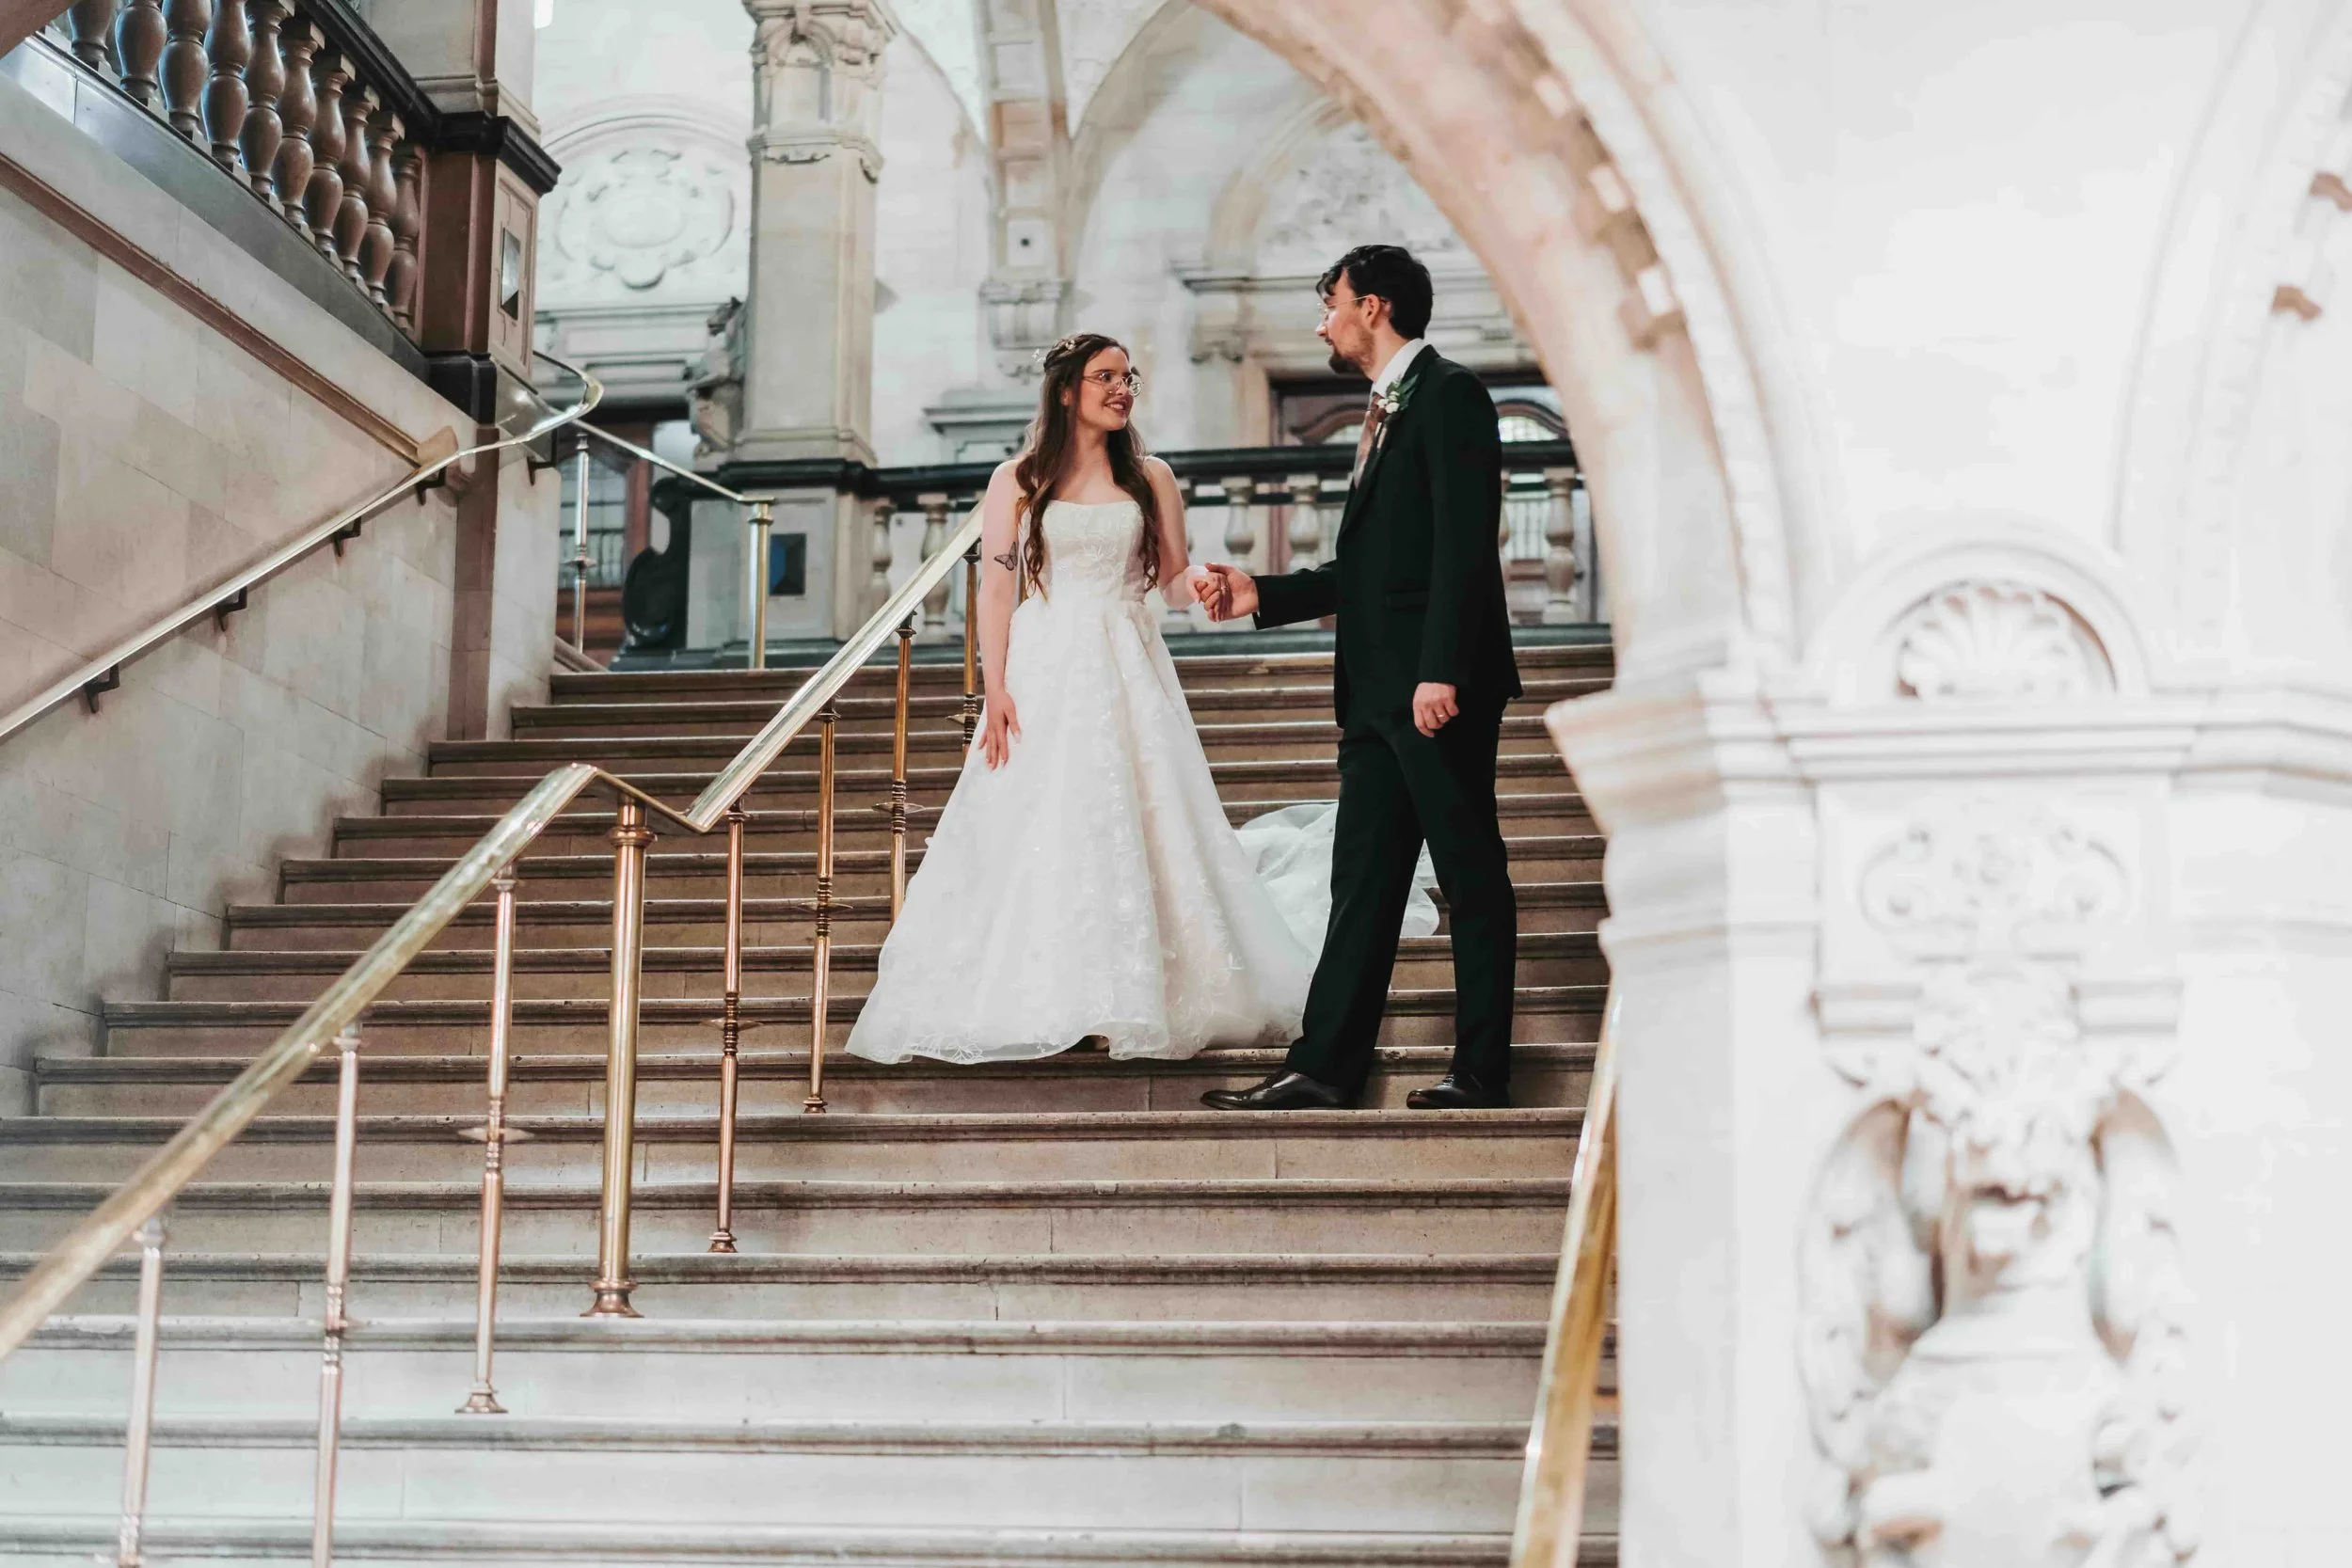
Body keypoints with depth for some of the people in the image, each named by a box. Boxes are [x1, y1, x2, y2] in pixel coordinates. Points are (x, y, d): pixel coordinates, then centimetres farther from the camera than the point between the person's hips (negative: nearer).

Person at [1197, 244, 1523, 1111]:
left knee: (1471, 876, -2)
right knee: (1362, 877, 8)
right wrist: (1264, 594, 18)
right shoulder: (1387, 411, 21)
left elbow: (1464, 542, -17)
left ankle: (1481, 1070, 4)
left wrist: (1441, 671, -23)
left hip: (1437, 686, -10)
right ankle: (1325, 1065, 9)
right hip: (1377, 687, 10)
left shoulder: (1447, 393, -7)